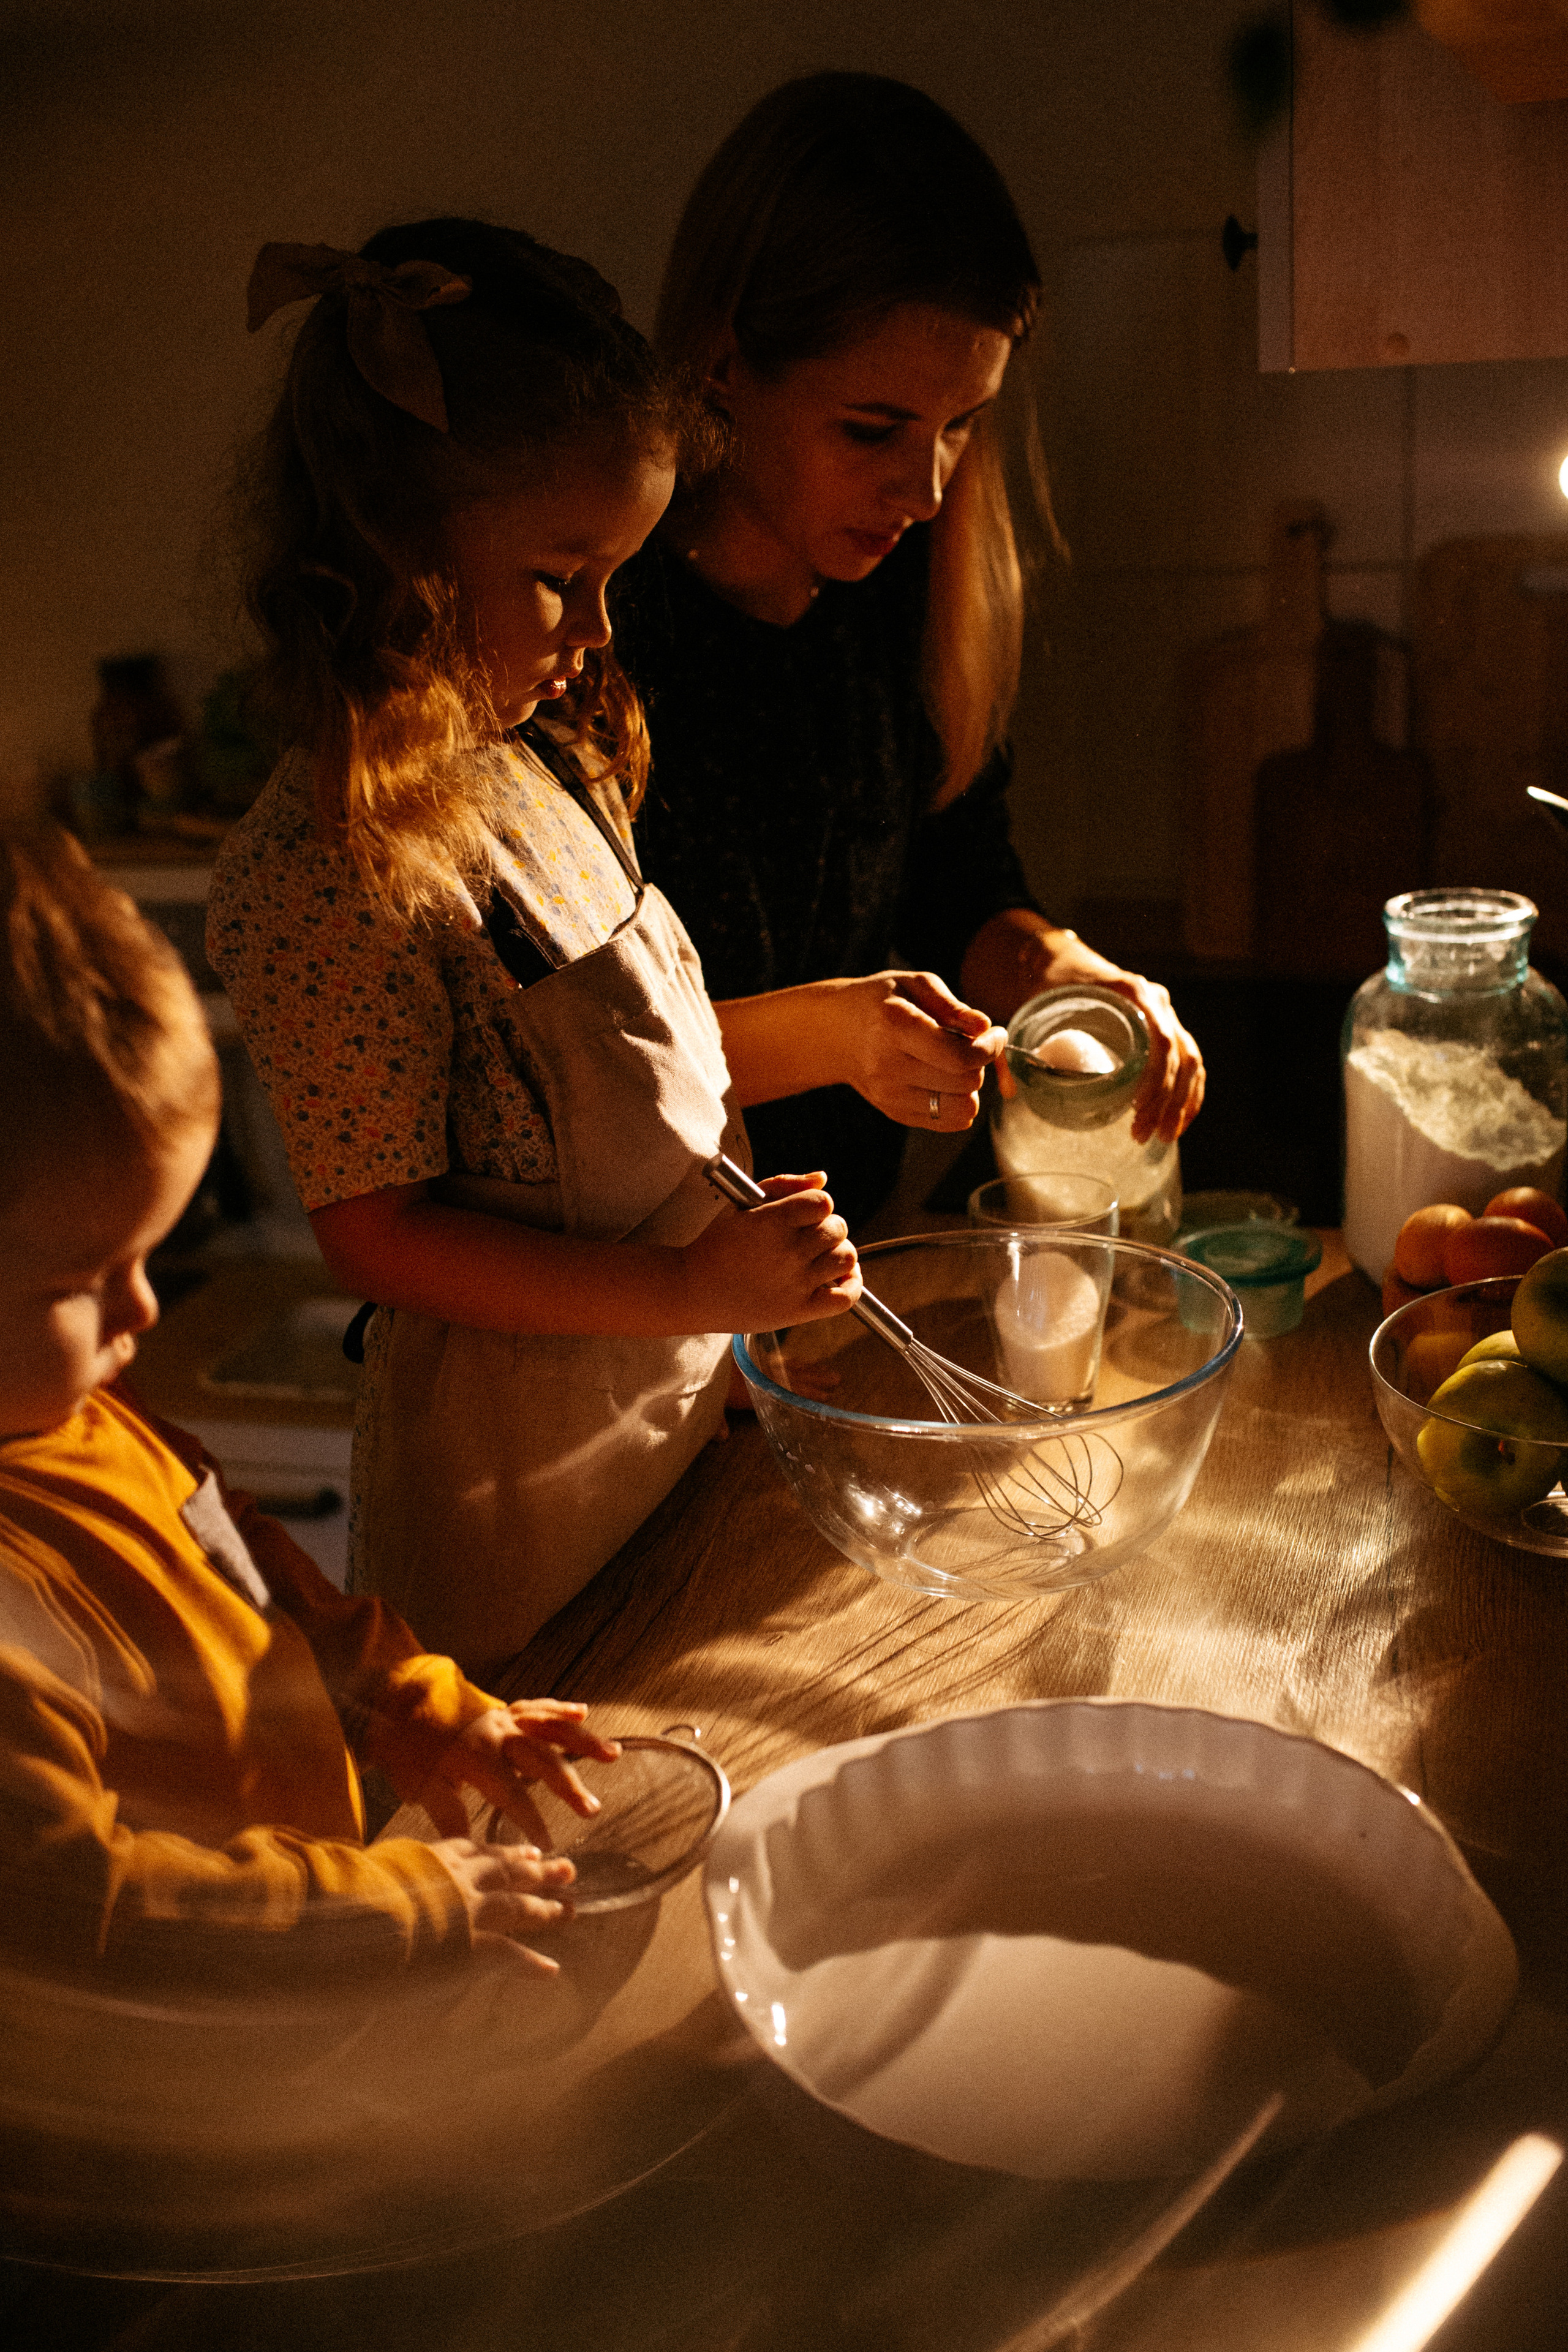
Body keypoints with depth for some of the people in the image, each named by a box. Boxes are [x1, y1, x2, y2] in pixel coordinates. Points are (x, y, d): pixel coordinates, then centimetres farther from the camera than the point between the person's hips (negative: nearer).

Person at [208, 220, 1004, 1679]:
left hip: (683, 1396, 8)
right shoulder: (329, 871, -24)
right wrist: (686, 1290, -28)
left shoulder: (540, 767, 3)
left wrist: (834, 1029, 1)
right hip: (524, 1474, -8)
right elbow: (373, 1233, -22)